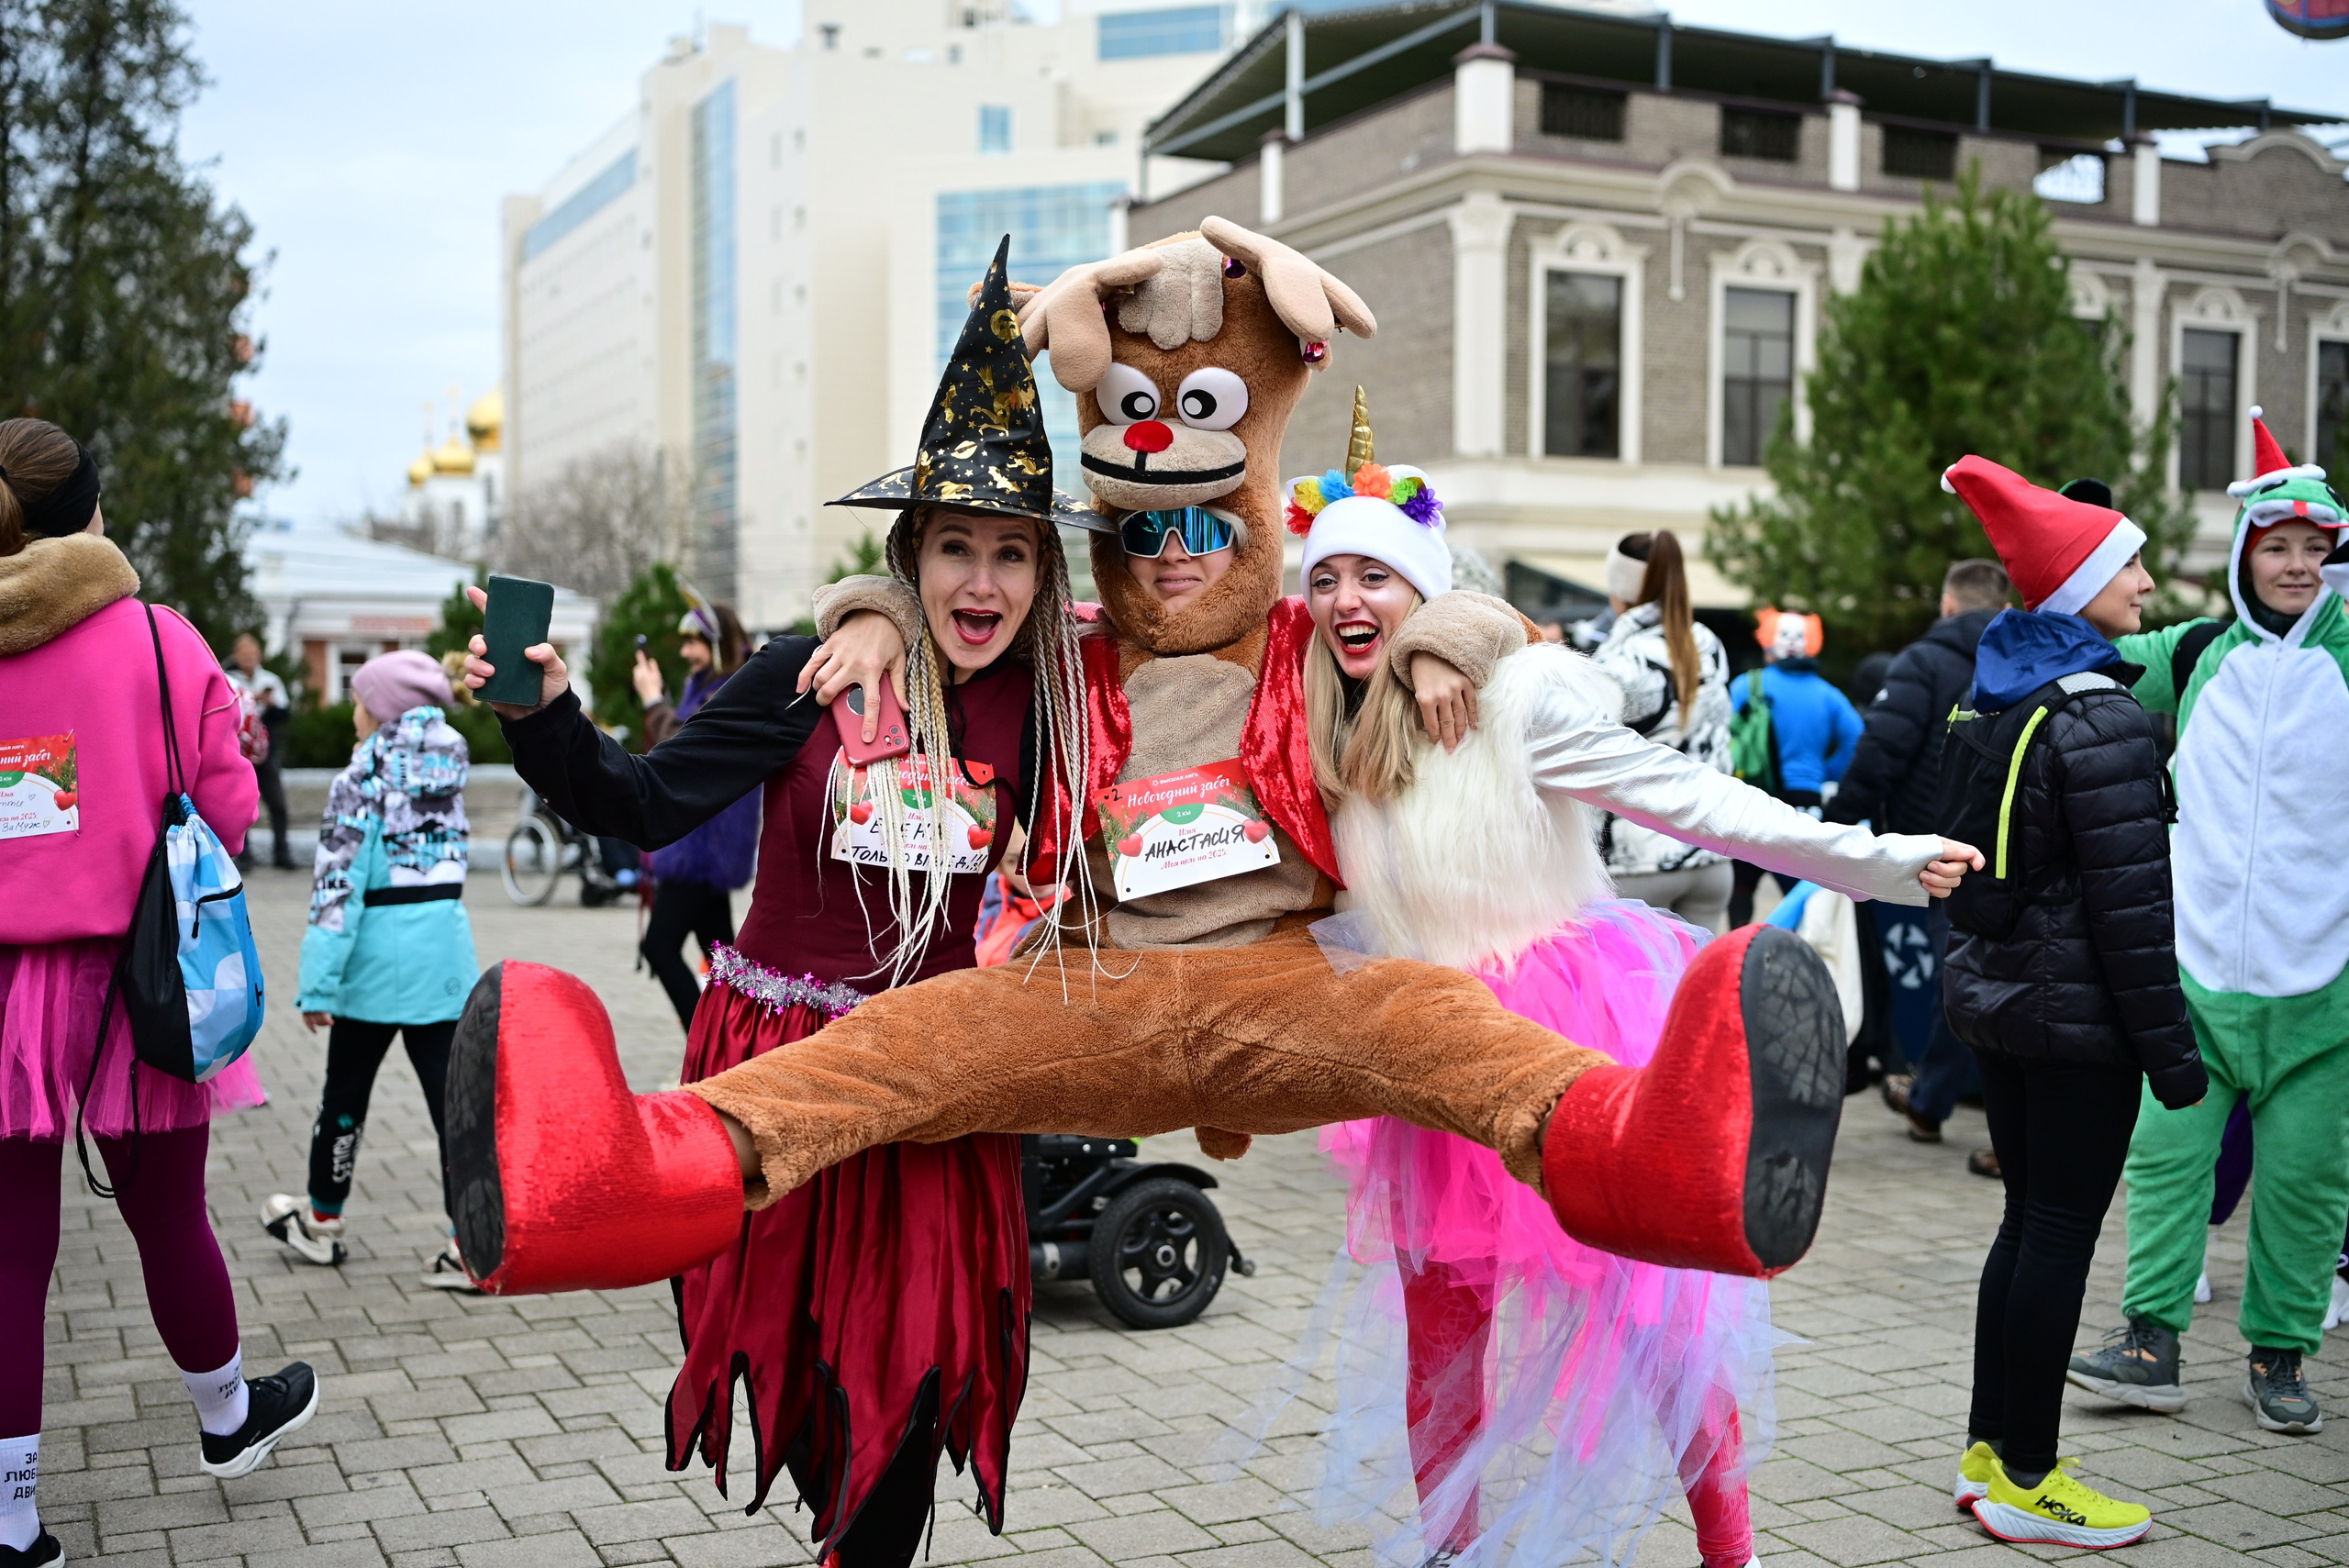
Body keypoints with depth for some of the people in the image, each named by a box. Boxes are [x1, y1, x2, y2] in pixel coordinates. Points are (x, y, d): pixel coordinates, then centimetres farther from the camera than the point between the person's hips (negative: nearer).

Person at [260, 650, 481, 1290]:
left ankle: (321, 1223, 30)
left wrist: (318, 984, -15)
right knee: (451, 1095, 3)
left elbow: (338, 885, -15)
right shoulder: (446, 766, 6)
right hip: (446, 954, 5)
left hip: (378, 955, -4)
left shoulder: (362, 778, -11)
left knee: (345, 1093, 13)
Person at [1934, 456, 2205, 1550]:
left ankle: (1990, 1454, 24)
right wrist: (2170, 1048, -14)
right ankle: (2026, 1483, 9)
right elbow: (2128, 901, -19)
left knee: (2028, 1221, 16)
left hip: (1992, 996, 9)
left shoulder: (1988, 698, 9)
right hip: (2076, 1014, -9)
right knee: (2059, 1235, 0)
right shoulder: (2098, 717, -17)